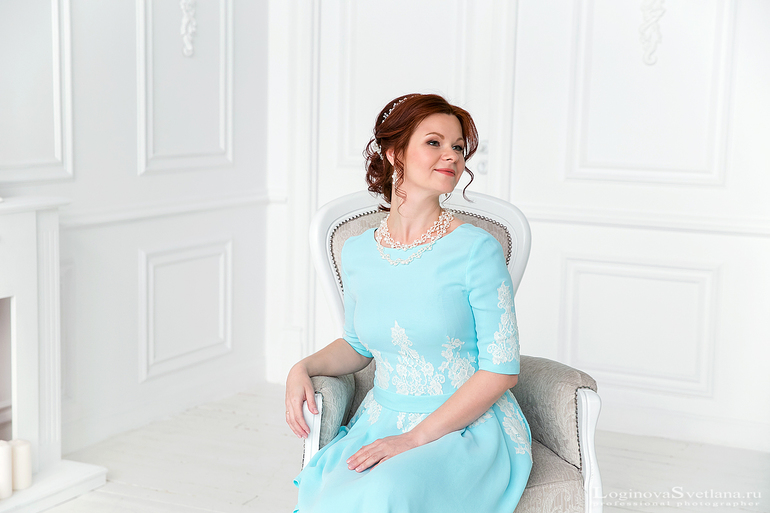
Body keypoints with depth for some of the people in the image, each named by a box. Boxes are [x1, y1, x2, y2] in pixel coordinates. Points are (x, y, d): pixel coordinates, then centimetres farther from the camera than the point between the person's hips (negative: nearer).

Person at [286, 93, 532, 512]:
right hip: (382, 420, 4)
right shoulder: (357, 253, 3)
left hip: (469, 428, -3)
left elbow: (501, 370, -11)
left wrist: (415, 438, -15)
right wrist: (304, 368, 0)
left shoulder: (475, 249, -11)